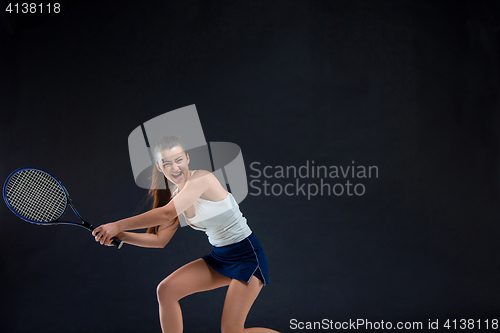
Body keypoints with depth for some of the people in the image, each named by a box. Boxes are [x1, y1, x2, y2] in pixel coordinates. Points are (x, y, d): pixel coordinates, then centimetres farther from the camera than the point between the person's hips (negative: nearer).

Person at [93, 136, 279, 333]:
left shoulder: (202, 178, -20)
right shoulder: (176, 198, 5)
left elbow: (166, 213, -30)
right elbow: (160, 239, 7)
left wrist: (118, 225, -25)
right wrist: (120, 235, -4)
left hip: (247, 255, -8)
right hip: (219, 256, 8)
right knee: (166, 290, -4)